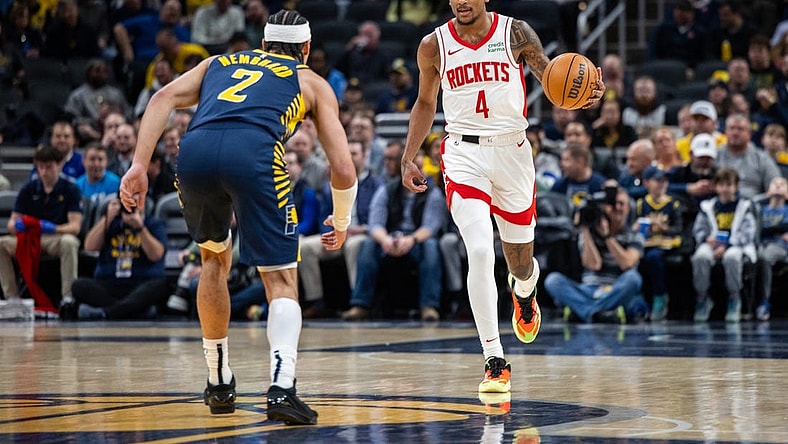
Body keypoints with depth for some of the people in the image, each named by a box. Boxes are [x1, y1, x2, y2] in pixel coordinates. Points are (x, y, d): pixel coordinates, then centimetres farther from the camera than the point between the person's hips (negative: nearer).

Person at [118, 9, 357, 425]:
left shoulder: (219, 62, 37)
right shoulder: (313, 83, 31)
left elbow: (165, 97, 16)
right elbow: (343, 168, 21)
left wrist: (139, 165, 9)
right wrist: (341, 222, 39)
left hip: (195, 150, 3)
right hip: (253, 152, -3)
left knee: (215, 259, 28)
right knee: (281, 281, 7)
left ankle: (219, 383, 33)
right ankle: (282, 387, -16)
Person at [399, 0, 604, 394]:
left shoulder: (516, 33, -3)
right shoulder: (434, 45, 0)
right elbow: (425, 102, 14)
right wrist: (408, 158, 8)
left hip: (512, 151, 1)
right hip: (464, 154, -1)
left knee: (520, 261, 13)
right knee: (480, 252, -20)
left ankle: (523, 293, 55)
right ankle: (495, 363, -17)